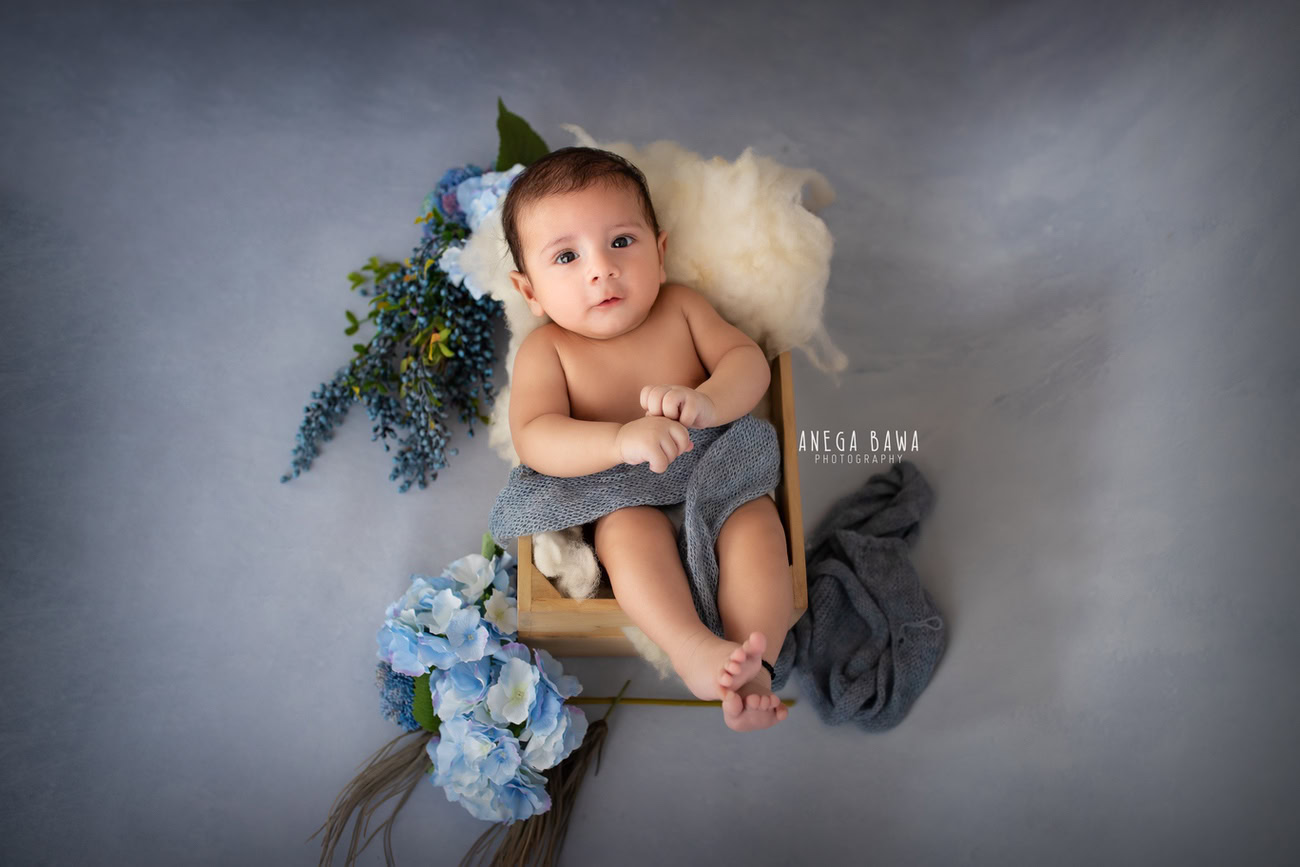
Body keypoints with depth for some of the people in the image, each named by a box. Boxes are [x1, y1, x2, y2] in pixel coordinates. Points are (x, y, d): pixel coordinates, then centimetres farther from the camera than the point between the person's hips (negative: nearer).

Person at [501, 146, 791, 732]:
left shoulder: (679, 306, 0)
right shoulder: (545, 351, -9)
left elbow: (748, 360, -7)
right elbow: (533, 441, -23)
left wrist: (708, 403, -31)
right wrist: (621, 440, -42)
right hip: (621, 502, -2)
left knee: (756, 517, -26)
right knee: (630, 528, -34)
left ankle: (753, 664, -34)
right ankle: (695, 654, -42)